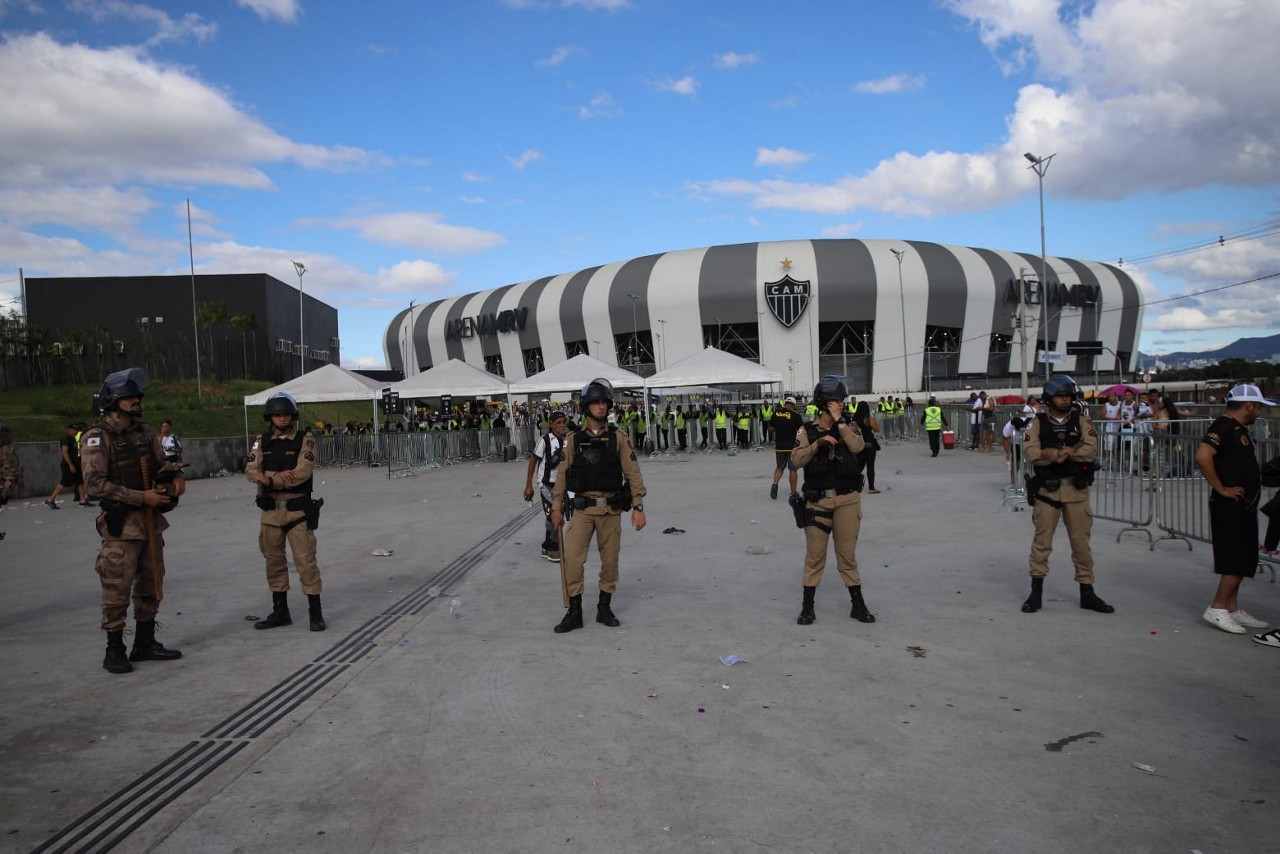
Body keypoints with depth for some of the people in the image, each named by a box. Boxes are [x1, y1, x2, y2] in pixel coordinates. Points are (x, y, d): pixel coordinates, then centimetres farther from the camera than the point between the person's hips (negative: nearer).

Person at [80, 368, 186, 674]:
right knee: (117, 590, -2)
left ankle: (145, 643, 25)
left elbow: (161, 463, 17)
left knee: (151, 585, 13)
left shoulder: (144, 431, 9)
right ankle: (114, 651, 11)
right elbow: (95, 484, -18)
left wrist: (175, 475, -6)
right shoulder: (97, 437, -11)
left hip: (151, 521, 7)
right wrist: (140, 497, -20)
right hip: (121, 524, -7)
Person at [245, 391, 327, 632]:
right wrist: (278, 476, -22)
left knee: (305, 560, -4)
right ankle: (280, 611, 24)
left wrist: (269, 479, -16)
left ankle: (315, 612, 5)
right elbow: (251, 470, -3)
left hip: (297, 509, -4)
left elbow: (303, 472, -17)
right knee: (274, 560, 12)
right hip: (270, 509, 5)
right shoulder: (262, 441, 7)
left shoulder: (305, 439, -6)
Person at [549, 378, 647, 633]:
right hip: (583, 509, 0)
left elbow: (632, 473, -1)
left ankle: (604, 608, 24)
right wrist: (556, 506, 4)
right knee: (571, 558, -7)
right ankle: (574, 612, 5)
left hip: (611, 509, 0)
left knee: (610, 560, 8)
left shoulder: (618, 438, 0)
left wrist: (638, 507, -7)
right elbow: (563, 474, 6)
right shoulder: (574, 439, 3)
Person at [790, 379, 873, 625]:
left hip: (847, 500, 1)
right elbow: (797, 460, -9)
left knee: (847, 554, 8)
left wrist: (839, 420, -14)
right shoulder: (808, 431, 2)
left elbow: (857, 446, -16)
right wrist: (817, 443, -21)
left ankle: (858, 605, 18)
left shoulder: (849, 427, 4)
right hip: (817, 501, -1)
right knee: (814, 554, 4)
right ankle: (807, 606, 14)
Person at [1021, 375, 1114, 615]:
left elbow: (1090, 451, -10)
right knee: (1042, 540, 2)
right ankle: (1036, 592, 11)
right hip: (1047, 489, -1)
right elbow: (1030, 452, -12)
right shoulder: (1038, 423, 2)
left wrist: (1052, 453, -19)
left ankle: (1087, 593, 18)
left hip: (1076, 490, 1)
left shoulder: (1082, 421, 4)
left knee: (1081, 542, 7)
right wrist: (1072, 451, -18)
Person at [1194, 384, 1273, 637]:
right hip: (1230, 506, -10)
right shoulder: (1224, 426, -15)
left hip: (1244, 506, 10)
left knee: (1243, 561, 13)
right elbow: (1202, 456, -29)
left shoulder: (1239, 429, 17)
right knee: (1237, 561, -9)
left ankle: (1232, 609, 20)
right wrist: (1221, 489, -23)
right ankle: (1217, 608, -3)